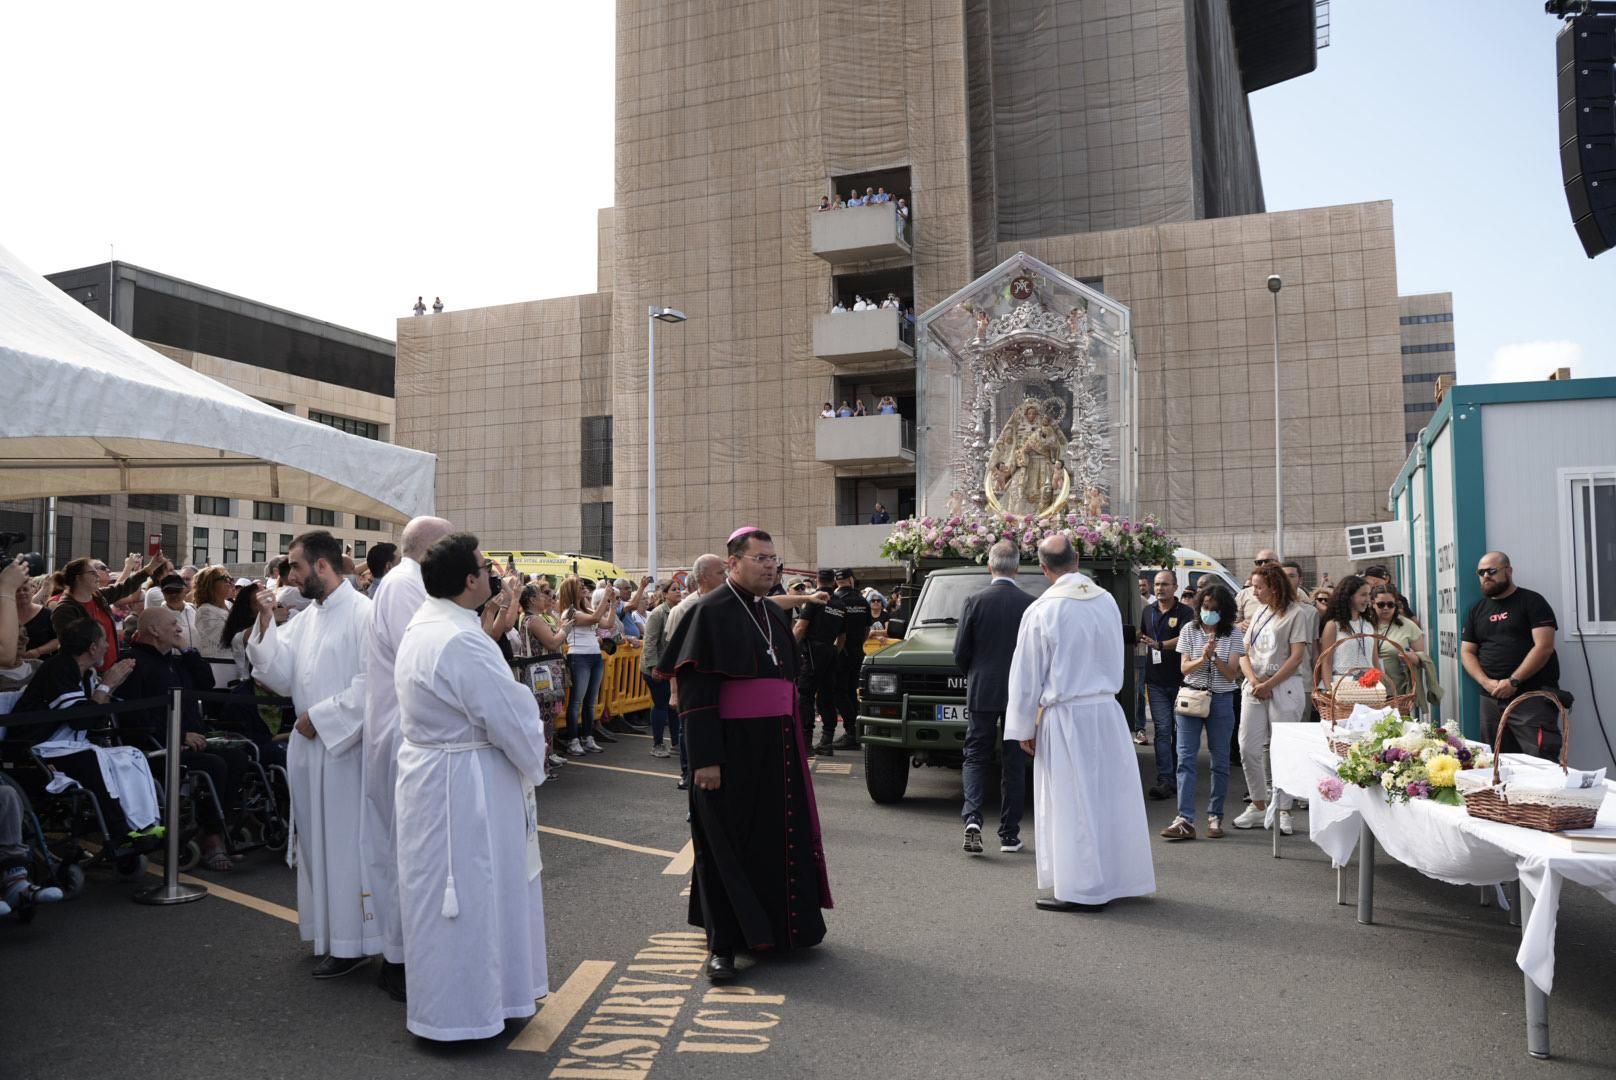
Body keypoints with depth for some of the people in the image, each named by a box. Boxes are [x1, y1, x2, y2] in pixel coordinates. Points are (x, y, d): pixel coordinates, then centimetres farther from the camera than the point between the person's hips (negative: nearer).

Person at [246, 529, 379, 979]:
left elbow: (368, 685, -20)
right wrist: (266, 623, -2)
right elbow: (282, 677, 6)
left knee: (344, 840, 0)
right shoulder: (306, 617, 11)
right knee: (318, 840, 15)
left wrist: (319, 718, -16)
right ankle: (326, 928, 28)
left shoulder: (362, 613, -14)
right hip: (311, 746, 8)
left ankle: (349, 942, 11)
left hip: (346, 748, -8)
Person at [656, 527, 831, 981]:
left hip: (778, 747, 7)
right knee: (728, 844, 2)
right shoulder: (710, 612, -11)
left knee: (780, 837, 13)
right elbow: (694, 690, -16)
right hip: (731, 749, -7)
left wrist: (795, 745, 18)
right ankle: (723, 943, 13)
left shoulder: (773, 614, 12)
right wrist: (705, 758, -21)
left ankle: (779, 926, 29)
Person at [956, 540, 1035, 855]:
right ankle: (1009, 834, 13)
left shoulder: (975, 601, -6)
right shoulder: (1031, 604, -6)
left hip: (982, 692, -1)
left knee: (976, 757, 9)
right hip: (1019, 694, 1)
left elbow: (960, 653, -3)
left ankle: (972, 818, -11)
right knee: (1013, 762, 10)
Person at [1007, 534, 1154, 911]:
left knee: (1072, 802, 1)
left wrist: (1025, 728, 1)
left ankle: (1080, 889, 6)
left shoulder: (1042, 610, -13)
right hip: (1107, 710, 5)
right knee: (1109, 795, 14)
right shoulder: (1107, 601, 1)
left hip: (1064, 717, -5)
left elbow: (1027, 675, -7)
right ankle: (1118, 877, 25)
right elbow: (1117, 661, 12)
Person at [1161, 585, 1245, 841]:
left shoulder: (1233, 634, 0)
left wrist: (1214, 656, -21)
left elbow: (1231, 674, -5)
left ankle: (1215, 816, 19)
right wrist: (1203, 658, -18)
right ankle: (1185, 820, -10)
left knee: (1220, 760, 7)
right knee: (1185, 757, -7)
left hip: (1221, 700, 0)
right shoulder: (1189, 630, 3)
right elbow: (1184, 668, -1)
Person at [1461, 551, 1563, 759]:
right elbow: (1466, 652, 12)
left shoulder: (1531, 601, 0)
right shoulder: (1476, 610, 16)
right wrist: (1486, 683, -6)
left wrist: (1513, 681, -17)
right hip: (1492, 699, 5)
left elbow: (1544, 647, -10)